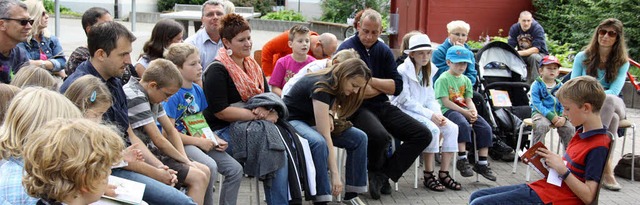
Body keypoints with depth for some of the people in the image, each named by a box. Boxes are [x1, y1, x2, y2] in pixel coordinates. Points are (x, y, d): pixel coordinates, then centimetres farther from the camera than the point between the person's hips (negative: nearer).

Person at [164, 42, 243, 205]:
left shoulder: (198, 90, 10)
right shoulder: (173, 94, -14)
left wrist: (215, 139, 1)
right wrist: (199, 141, -16)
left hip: (199, 142, 8)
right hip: (179, 143, -8)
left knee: (235, 169, -4)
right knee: (210, 166, -32)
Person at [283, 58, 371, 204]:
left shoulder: (336, 86, -6)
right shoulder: (321, 86, -30)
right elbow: (325, 136, -34)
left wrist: (329, 114, -11)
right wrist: (335, 175, -36)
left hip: (312, 122, 8)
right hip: (292, 120, -8)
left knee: (359, 138, -7)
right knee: (318, 142, -39)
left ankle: (352, 193, -4)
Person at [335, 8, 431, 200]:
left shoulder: (384, 51, 11)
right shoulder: (347, 49, -7)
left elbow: (397, 87, 3)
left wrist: (370, 80, -12)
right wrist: (383, 87, -5)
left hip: (382, 106, 7)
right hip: (357, 108, -7)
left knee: (423, 135, -6)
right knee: (380, 135, -36)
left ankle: (382, 175, -6)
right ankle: (376, 171, -1)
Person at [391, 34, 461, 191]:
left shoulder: (428, 71, 11)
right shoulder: (403, 71, -13)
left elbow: (431, 98, 11)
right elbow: (406, 101, -16)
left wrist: (438, 114, -10)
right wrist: (431, 115, -20)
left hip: (422, 111, 7)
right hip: (405, 112, -7)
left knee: (452, 128, -13)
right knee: (433, 130, -30)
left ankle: (444, 173, -7)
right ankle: (428, 175, -18)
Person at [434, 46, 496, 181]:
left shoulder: (466, 80, 18)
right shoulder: (443, 79, -5)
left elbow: (469, 100, 14)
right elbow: (446, 102, -12)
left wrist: (473, 111, -9)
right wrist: (464, 112, -17)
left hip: (465, 110, 7)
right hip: (448, 111, -7)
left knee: (485, 128, -12)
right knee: (463, 124, -37)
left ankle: (482, 163, -7)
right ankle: (462, 159, -31)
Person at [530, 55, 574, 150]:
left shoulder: (560, 86, 12)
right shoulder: (536, 85, -1)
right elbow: (537, 104, -10)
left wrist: (563, 117, -12)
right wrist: (551, 116, -19)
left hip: (557, 114, 4)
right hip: (540, 113, -4)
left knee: (570, 128, -17)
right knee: (541, 125, -34)